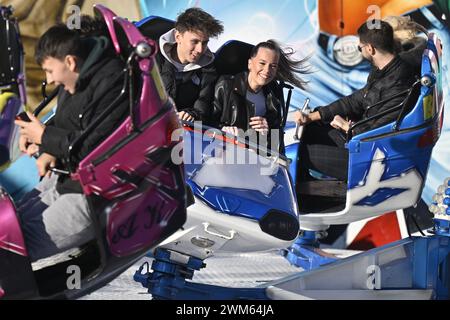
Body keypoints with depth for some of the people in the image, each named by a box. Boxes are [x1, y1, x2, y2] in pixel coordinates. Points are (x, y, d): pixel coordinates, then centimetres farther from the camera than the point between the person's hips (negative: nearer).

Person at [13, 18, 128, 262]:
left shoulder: (112, 85, -22)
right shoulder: (74, 83, 10)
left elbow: (94, 148, -26)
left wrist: (44, 136, -15)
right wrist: (49, 151, 1)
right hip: (65, 177, 11)